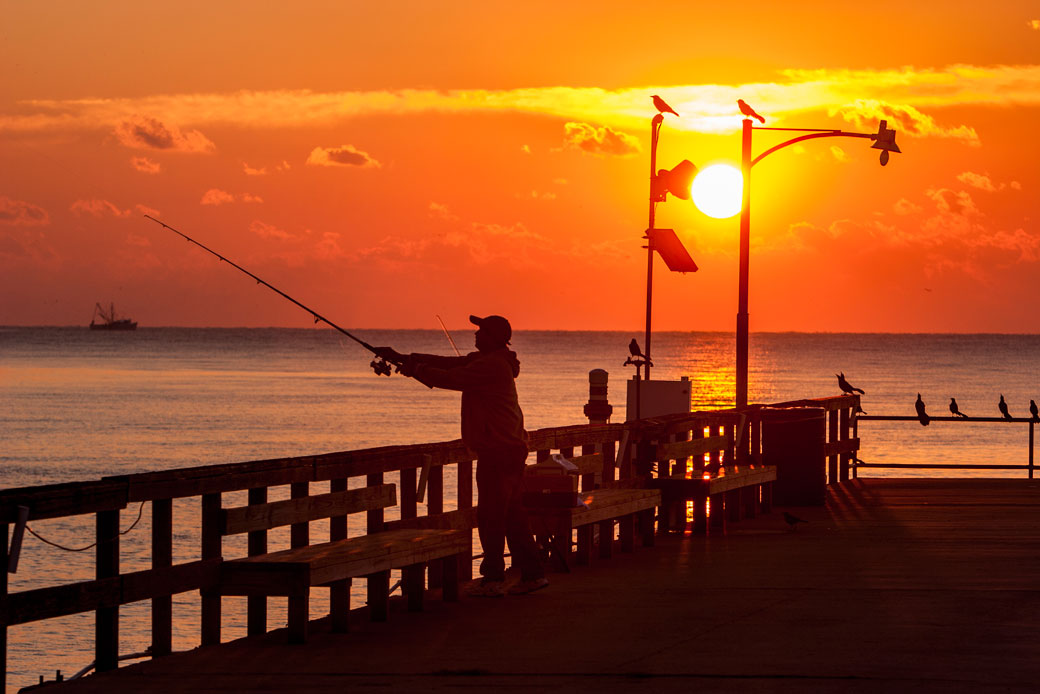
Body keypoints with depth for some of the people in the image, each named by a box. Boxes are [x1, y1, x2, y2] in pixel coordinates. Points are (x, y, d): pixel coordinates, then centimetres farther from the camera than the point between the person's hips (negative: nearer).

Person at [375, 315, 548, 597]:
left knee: (491, 515, -6)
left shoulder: (491, 365, -15)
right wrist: (402, 358, 15)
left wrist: (415, 370, -2)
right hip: (510, 447, 10)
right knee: (511, 513, 12)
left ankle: (493, 579, -3)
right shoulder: (483, 360, 17)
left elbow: (450, 378, -17)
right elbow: (447, 364, 18)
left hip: (497, 450, -10)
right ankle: (532, 573, 14)